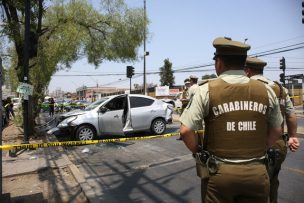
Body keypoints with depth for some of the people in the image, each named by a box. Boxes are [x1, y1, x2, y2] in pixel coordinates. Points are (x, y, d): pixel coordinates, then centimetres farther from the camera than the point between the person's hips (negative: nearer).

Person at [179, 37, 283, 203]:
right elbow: (276, 131, 10)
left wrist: (199, 152, 1)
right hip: (257, 172, 3)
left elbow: (185, 131, -14)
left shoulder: (207, 90, -11)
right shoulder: (266, 90, 0)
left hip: (219, 172, -3)